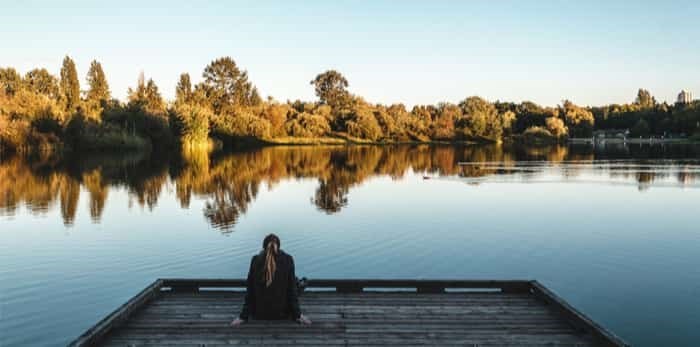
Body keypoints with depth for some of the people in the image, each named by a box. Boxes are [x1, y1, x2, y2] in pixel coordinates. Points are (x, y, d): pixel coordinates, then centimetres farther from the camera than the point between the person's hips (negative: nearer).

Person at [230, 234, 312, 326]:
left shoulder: (256, 260, -11)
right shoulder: (288, 260, -12)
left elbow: (250, 290, -7)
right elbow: (292, 288, -9)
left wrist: (243, 316, 0)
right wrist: (297, 315, -1)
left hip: (260, 314, 2)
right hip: (283, 313, -2)